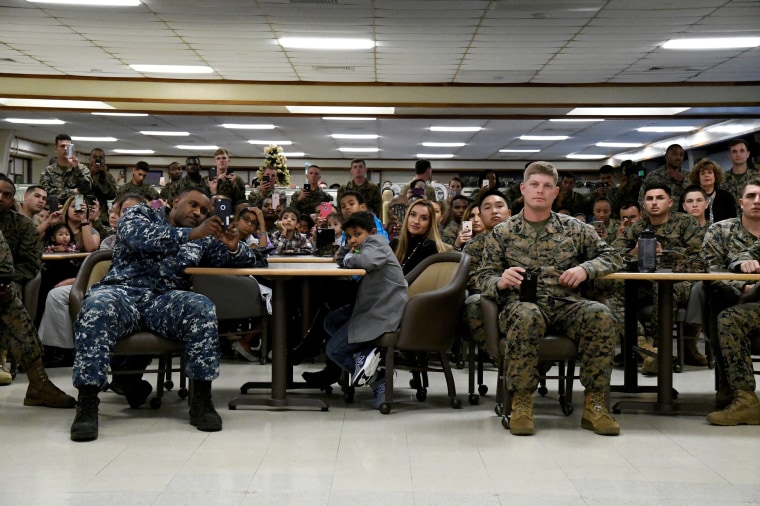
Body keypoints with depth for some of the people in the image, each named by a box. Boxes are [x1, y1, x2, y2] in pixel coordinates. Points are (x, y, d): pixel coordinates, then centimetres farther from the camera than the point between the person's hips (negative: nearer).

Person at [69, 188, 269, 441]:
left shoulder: (204, 238, 21)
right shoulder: (140, 213, 15)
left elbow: (257, 261, 19)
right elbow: (140, 236, -11)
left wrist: (234, 247, -4)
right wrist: (192, 234, -19)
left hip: (166, 299, 2)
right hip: (122, 292, -2)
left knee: (201, 307, -30)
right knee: (97, 308, -37)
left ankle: (202, 400, -24)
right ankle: (87, 404, -33)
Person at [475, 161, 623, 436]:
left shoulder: (574, 228, 17)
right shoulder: (501, 233, 13)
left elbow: (612, 257, 18)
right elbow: (483, 277, 9)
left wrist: (585, 269, -3)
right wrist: (501, 281, -15)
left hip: (566, 303, 2)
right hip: (522, 303, -2)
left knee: (601, 315, -31)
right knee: (527, 316, -40)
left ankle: (594, 404, -21)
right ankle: (521, 402, -26)